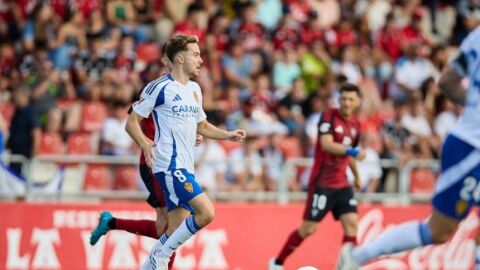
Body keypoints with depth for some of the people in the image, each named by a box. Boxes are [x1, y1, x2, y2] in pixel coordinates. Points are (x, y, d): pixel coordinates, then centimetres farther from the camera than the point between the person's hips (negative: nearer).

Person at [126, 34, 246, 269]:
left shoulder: (194, 89, 17)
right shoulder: (159, 87, -8)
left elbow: (202, 126, 29)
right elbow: (131, 122, -7)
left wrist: (228, 135, 13)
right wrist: (145, 144, -24)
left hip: (184, 168, 9)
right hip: (169, 165, -9)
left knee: (176, 230, 4)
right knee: (206, 212, -19)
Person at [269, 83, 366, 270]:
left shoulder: (355, 124, 9)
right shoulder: (329, 116, -13)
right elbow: (327, 145, -28)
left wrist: (357, 176, 34)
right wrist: (352, 151, -39)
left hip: (342, 184, 6)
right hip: (322, 183, -6)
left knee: (351, 223, -7)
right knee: (309, 228, -2)